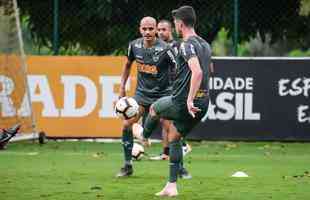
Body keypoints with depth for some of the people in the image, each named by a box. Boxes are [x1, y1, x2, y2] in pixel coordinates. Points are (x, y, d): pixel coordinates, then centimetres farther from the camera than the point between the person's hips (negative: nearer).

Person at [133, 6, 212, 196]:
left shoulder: (187, 45, -17)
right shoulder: (205, 45, 12)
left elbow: (197, 72, -31)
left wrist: (189, 100, -33)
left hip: (183, 103, -8)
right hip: (203, 105, 8)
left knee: (154, 108, 23)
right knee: (174, 138, 20)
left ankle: (144, 135, 52)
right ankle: (172, 186, 18)